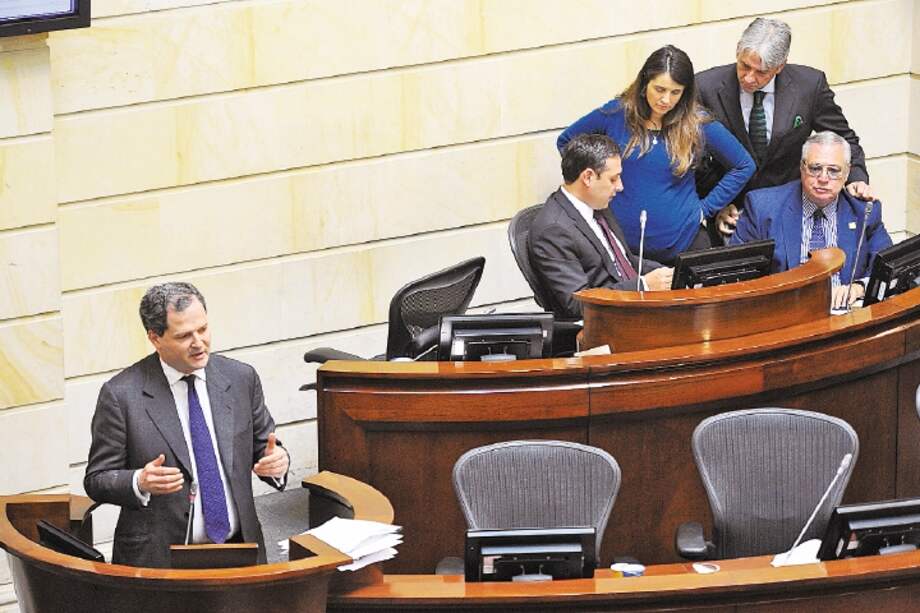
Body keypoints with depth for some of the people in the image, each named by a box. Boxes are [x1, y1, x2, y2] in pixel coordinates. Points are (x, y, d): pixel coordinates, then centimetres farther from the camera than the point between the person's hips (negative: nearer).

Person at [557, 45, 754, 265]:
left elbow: (744, 166, 5)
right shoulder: (616, 114, -5)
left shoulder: (698, 124, -6)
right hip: (623, 241, 0)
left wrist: (705, 208, -1)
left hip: (682, 240, 0)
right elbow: (565, 141, 10)